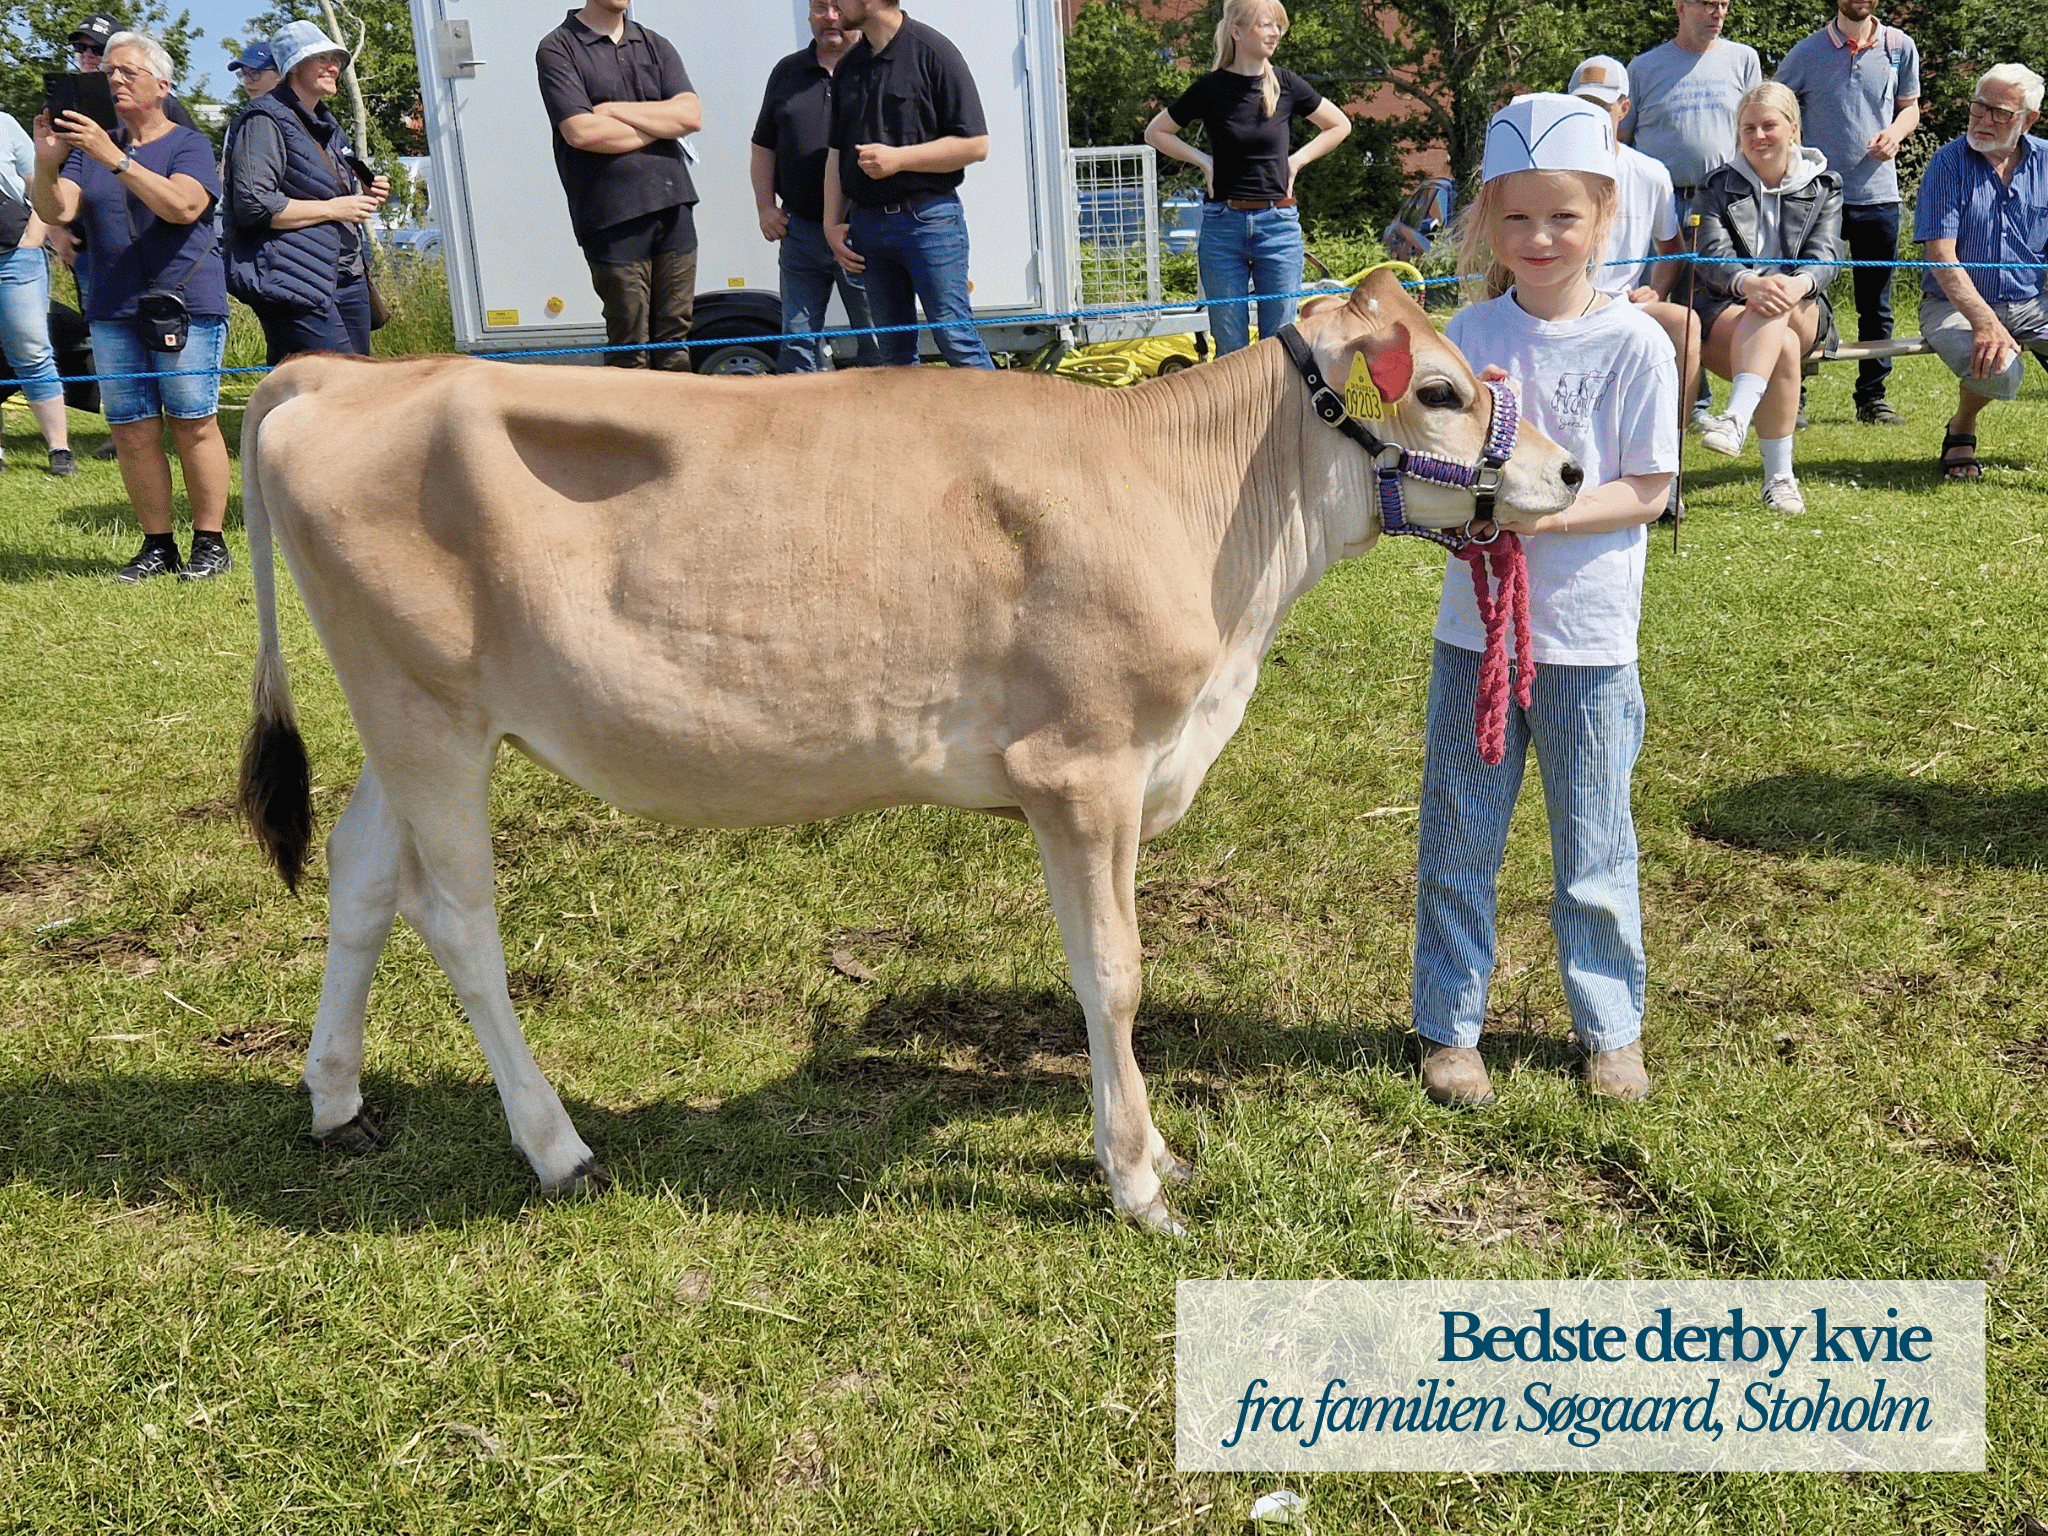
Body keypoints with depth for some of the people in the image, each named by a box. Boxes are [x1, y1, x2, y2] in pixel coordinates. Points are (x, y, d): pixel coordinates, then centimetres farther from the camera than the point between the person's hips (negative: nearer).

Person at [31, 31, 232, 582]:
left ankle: (210, 542, 2)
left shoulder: (189, 144, 2)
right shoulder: (89, 146, 15)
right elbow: (57, 212, 2)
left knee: (193, 426, -5)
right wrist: (47, 163, -16)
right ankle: (157, 545, 8)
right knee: (133, 433, 2)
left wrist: (114, 158, -23)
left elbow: (183, 207, -17)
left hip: (186, 306, -4)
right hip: (114, 313, 4)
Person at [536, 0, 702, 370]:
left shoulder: (656, 46, 16)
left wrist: (615, 109, -6)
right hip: (613, 216, -4)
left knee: (675, 338, 5)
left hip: (673, 205, 4)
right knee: (629, 347, -3)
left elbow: (691, 114, 2)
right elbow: (580, 131, -12)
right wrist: (662, 124, -2)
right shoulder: (558, 49, 1)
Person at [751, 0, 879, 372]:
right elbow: (764, 146, 17)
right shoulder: (787, 72, 13)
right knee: (797, 343, 8)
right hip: (800, 228, 4)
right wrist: (765, 206, 7)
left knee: (879, 345, 3)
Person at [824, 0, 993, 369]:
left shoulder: (932, 51, -5)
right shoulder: (849, 66, 14)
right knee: (894, 349, 8)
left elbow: (976, 144, -9)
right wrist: (832, 224, 11)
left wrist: (898, 158, -14)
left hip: (928, 218, -6)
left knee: (955, 338, -10)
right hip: (866, 223, 6)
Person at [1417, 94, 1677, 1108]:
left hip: (1587, 640, -2)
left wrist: (1541, 513, -21)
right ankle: (1449, 1025, 26)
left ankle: (1611, 1026, 29)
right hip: (1472, 626, 3)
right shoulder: (1471, 332, 1)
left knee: (1592, 851, 11)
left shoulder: (1635, 342, -7)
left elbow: (1646, 491, -8)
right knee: (1456, 842, 10)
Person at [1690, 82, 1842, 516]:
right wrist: (1748, 283, -32)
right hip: (1726, 311, -1)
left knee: (1775, 306, -37)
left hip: (1803, 315, 1)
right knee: (1783, 348, -35)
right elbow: (1712, 256, -7)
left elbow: (1826, 256, -3)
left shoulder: (1824, 187, 15)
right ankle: (1779, 475, -37)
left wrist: (1798, 283, -30)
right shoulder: (1718, 187, 12)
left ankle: (1737, 417, -55)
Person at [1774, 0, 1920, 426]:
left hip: (1878, 195, 2)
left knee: (1877, 306, 7)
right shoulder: (1808, 52, 0)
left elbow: (1910, 107, 17)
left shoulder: (1900, 47, 7)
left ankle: (1872, 398, 16)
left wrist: (1896, 132, -6)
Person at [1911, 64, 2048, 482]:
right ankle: (1961, 431, 1)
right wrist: (1984, 323, -27)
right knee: (1998, 371, -33)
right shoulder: (1949, 163, -6)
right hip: (1955, 305, -3)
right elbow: (1942, 258, -14)